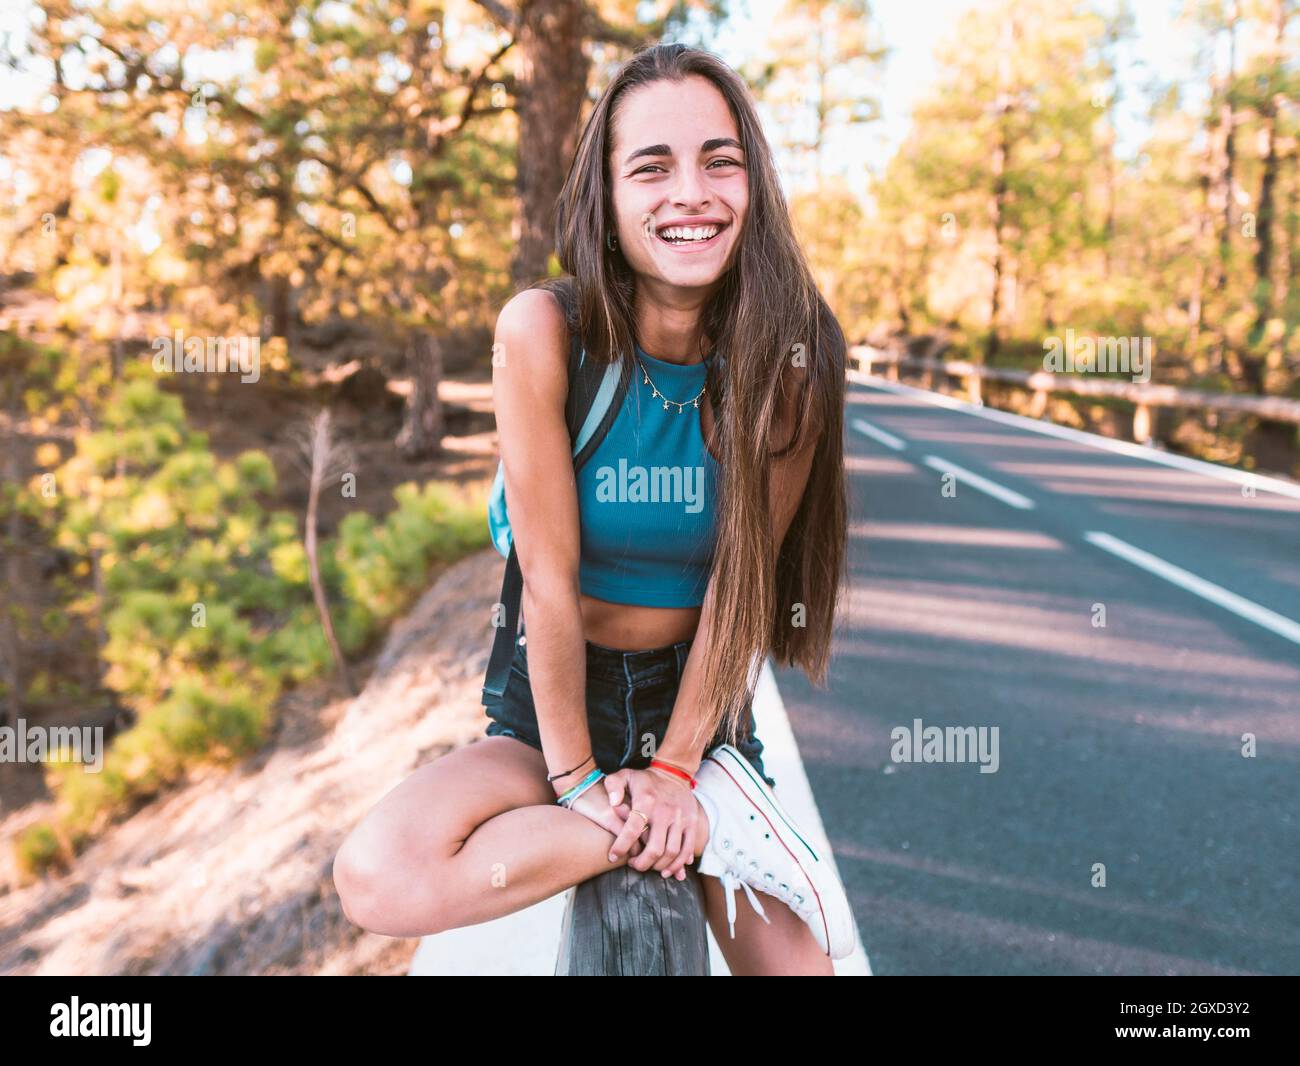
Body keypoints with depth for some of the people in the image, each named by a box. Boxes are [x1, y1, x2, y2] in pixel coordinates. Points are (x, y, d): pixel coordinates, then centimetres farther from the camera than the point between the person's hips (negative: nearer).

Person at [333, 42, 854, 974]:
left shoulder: (790, 354, -12)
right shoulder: (546, 331, -19)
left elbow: (743, 579, -11)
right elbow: (550, 577, -18)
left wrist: (673, 769, -13)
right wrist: (576, 779, -15)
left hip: (699, 704, 1)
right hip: (553, 702, 0)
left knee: (798, 956, -10)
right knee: (377, 877, -27)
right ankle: (704, 823, -14)